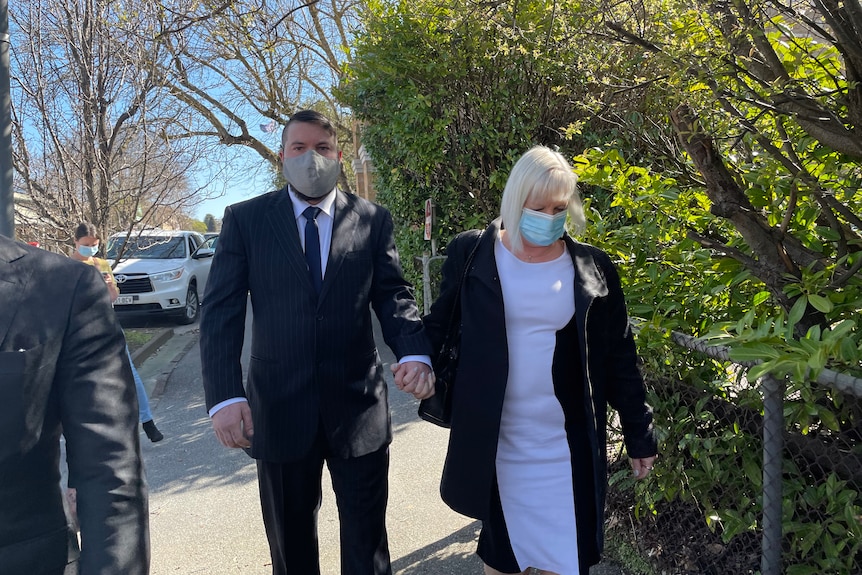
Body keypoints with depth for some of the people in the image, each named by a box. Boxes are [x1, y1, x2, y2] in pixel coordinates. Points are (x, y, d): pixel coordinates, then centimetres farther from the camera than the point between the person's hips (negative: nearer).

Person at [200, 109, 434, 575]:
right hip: (279, 408, 0)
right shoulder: (245, 220, 1)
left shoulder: (372, 220, 3)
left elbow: (393, 296, 0)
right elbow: (220, 311, -5)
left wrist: (415, 353, -20)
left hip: (358, 405, 0)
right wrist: (223, 396, -17)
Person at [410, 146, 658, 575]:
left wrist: (639, 436, 6)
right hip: (495, 441, 0)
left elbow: (619, 359, 3)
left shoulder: (592, 268, -1)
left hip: (566, 445, 0)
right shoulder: (472, 254, -3)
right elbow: (440, 327, 7)